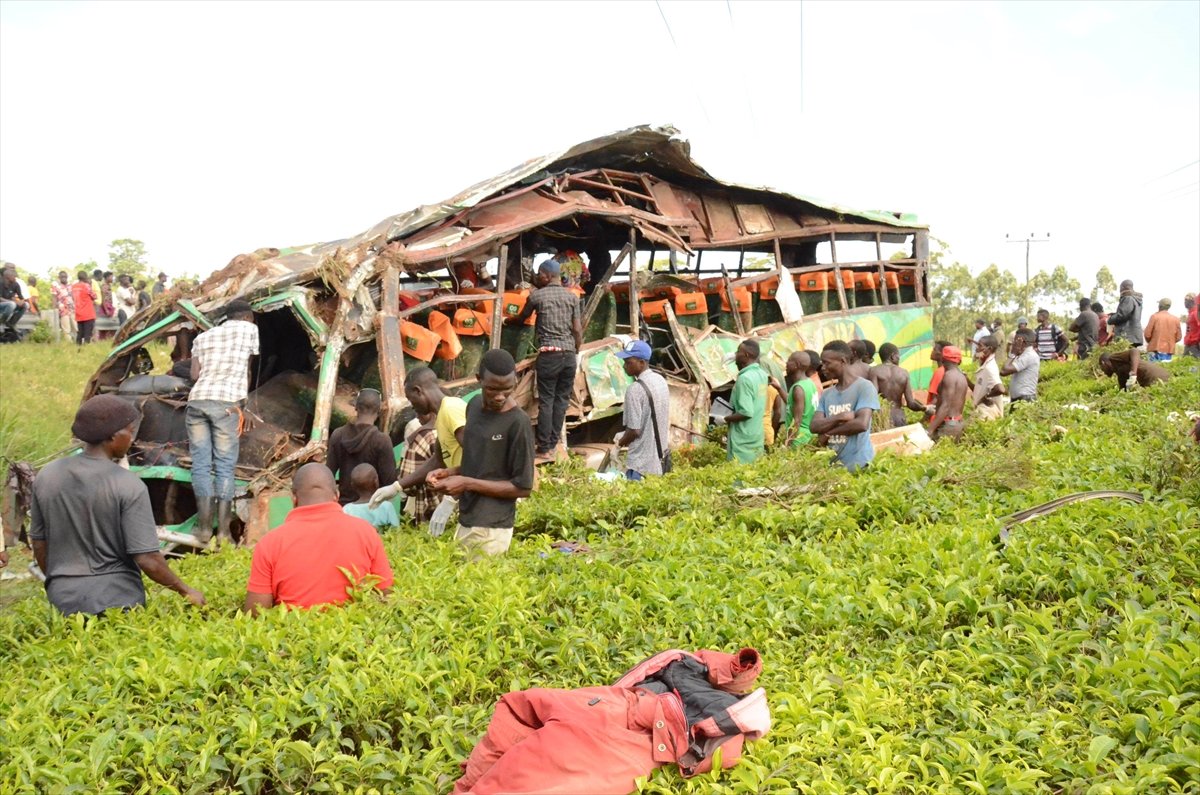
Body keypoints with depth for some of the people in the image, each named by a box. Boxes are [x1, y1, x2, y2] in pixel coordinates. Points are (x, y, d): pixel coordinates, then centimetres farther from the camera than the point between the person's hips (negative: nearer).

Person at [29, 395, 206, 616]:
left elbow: (39, 546, 12)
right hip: (116, 598, -4)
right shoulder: (128, 486, -12)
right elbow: (148, 560, -13)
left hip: (62, 598, 5)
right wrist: (186, 591, 1)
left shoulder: (46, 476, 3)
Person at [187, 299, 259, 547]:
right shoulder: (249, 329, 15)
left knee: (201, 464, 7)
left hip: (196, 400, 4)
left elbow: (195, 374, 14)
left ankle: (204, 527, 5)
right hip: (226, 403, -3)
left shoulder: (203, 336, 23)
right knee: (225, 466, 0)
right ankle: (223, 531, -1)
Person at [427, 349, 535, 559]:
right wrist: (449, 472, 1)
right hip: (466, 522, 7)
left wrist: (467, 484, -16)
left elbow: (523, 487, -13)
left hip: (491, 530, -7)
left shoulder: (518, 423, -16)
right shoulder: (474, 405, 7)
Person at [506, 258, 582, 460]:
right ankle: (553, 444, 10)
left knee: (546, 401, -1)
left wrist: (507, 320, 39)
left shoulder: (537, 296, 2)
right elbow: (578, 330, 6)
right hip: (569, 354, 3)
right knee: (561, 400, 8)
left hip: (548, 354, -3)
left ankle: (544, 448, -2)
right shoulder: (572, 297, 9)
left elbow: (521, 318, 19)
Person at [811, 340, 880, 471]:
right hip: (833, 463, 5)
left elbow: (862, 424, -17)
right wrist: (840, 417, -15)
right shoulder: (826, 394, 13)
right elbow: (815, 426, 1)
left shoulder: (864, 387, -6)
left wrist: (828, 432, -7)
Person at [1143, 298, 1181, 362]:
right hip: (1169, 350, 4)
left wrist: (1150, 342, 13)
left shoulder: (1154, 316, -5)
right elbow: (1178, 337, 7)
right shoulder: (1175, 319, 6)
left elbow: (1147, 334, -6)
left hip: (1156, 350, -4)